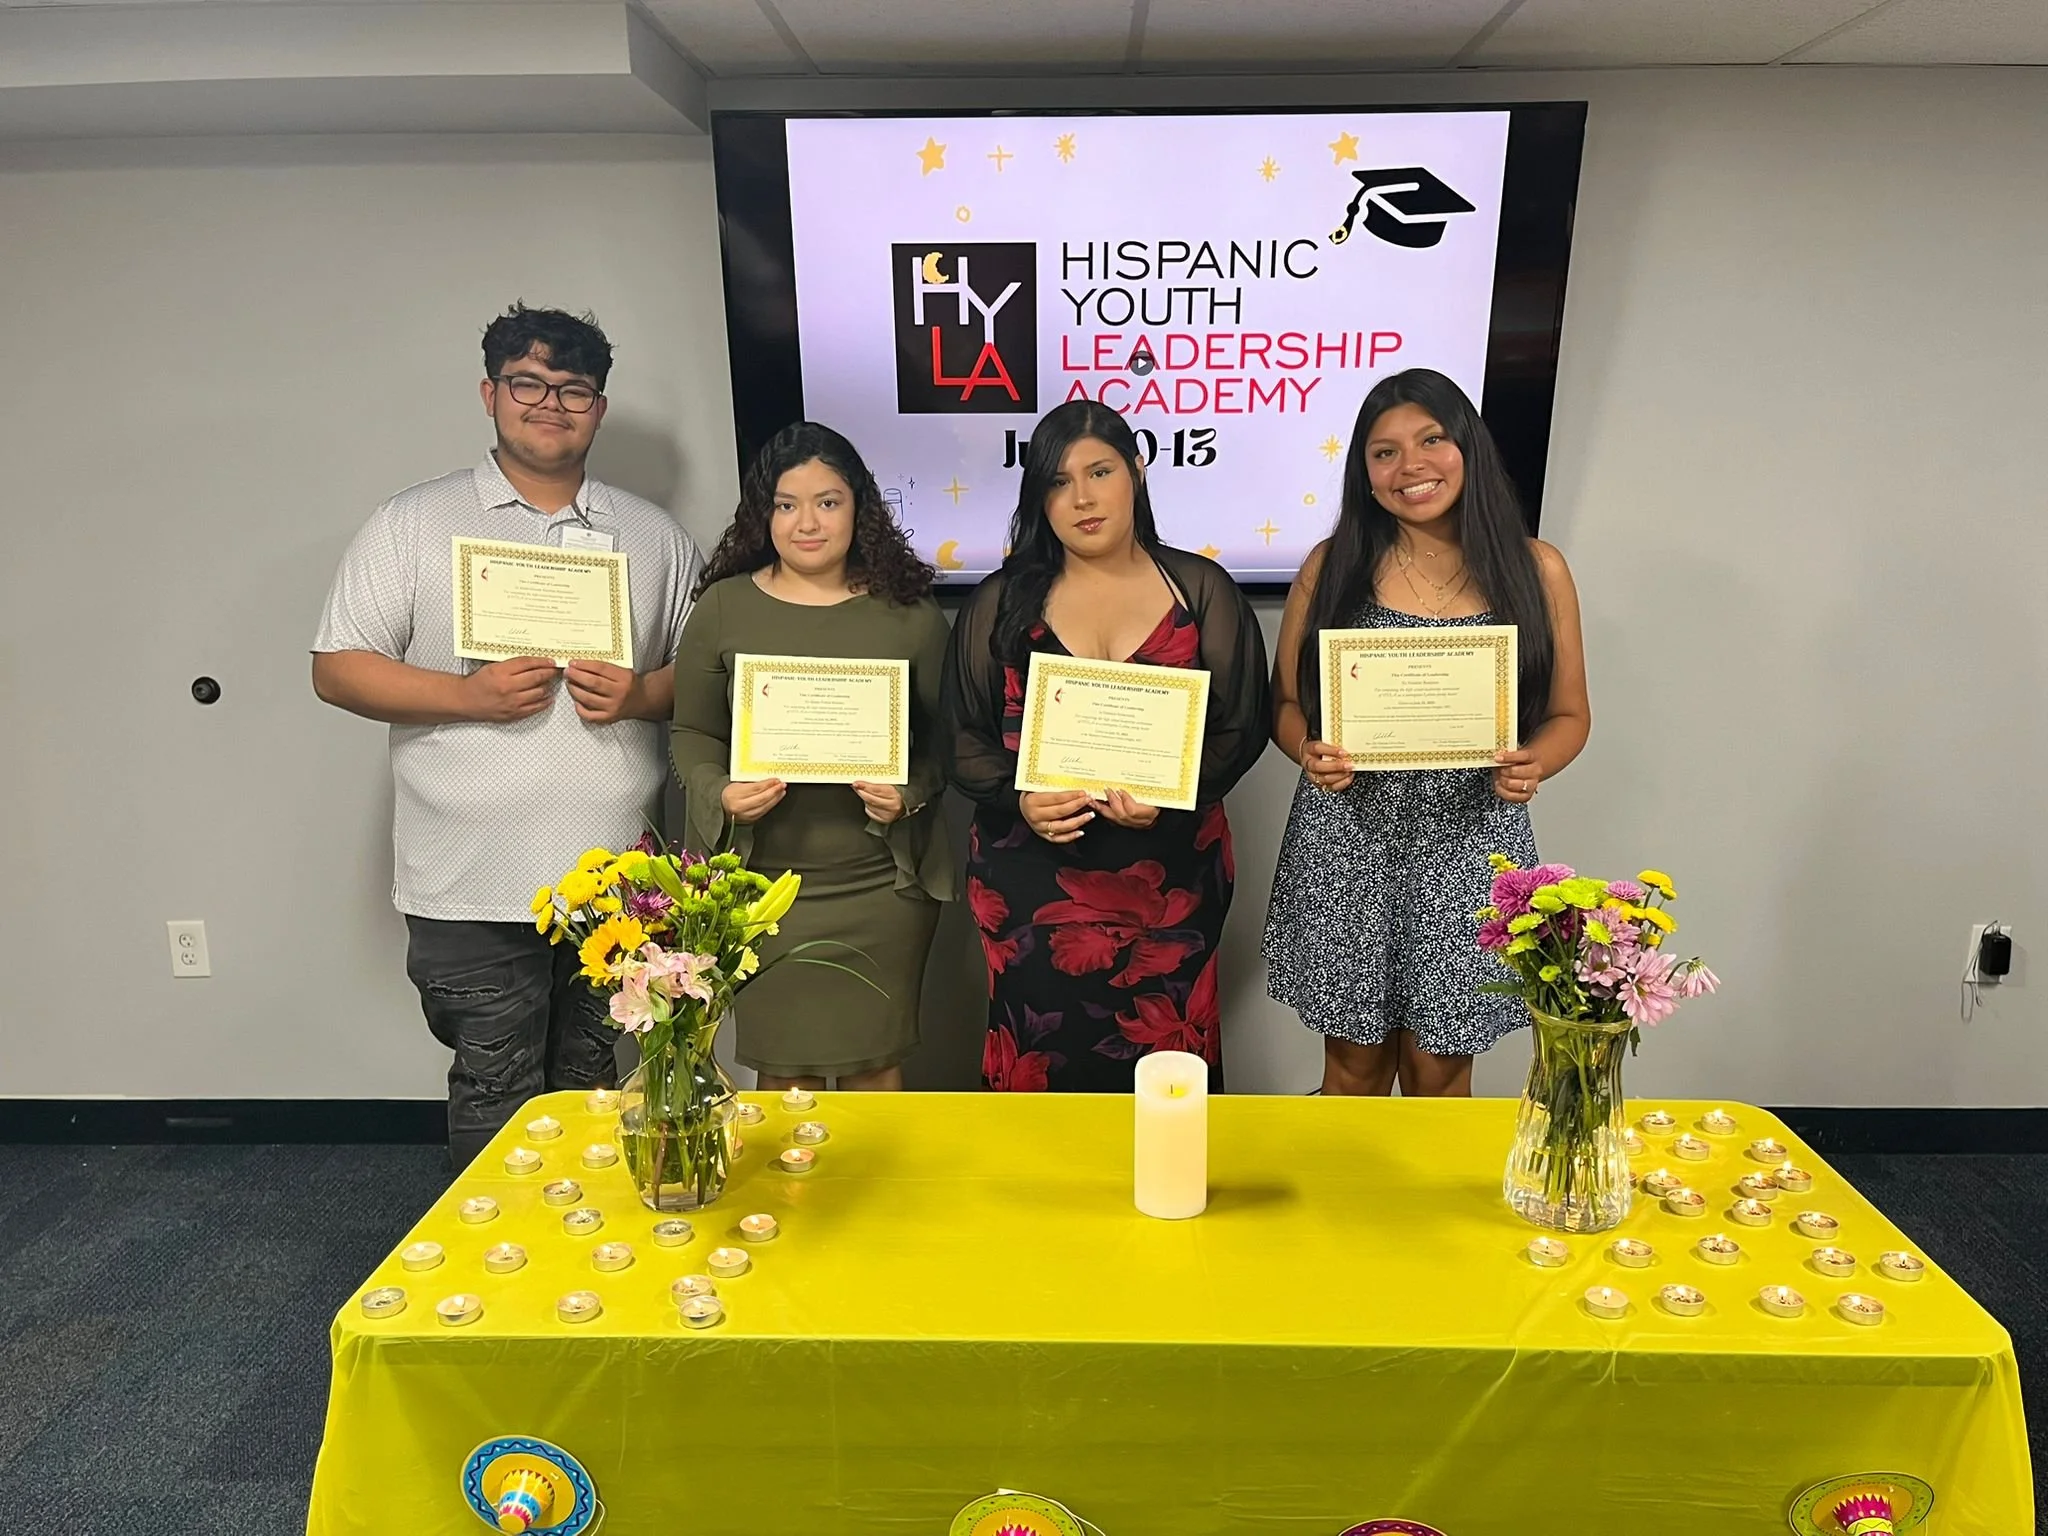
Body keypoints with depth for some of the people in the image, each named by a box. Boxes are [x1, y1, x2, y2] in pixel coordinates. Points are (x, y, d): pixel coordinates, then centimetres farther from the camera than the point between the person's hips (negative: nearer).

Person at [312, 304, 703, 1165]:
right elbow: (338, 670, 1)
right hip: (473, 891, -2)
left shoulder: (655, 536, 10)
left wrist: (642, 695, -10)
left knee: (603, 1106, 14)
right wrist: (469, 695, -15)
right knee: (496, 1110, 8)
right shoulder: (413, 524, 4)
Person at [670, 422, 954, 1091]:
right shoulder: (723, 606, 3)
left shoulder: (909, 610, 2)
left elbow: (942, 734, 5)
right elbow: (692, 734, 6)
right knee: (783, 1070, 9)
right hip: (764, 883, 0)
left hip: (884, 884, 0)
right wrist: (720, 793, -13)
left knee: (876, 1063, 10)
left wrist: (912, 794, -14)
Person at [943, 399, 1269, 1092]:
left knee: (1166, 1065, 6)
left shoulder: (1202, 590, 4)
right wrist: (1020, 800, -14)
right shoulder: (1000, 604, 5)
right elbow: (966, 740, 5)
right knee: (1043, 1068, 5)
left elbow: (1241, 725, 2)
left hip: (1170, 877, 0)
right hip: (1033, 880, 0)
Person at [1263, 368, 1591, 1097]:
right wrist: (1308, 752, -16)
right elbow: (1285, 702, 6)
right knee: (1354, 1063, 12)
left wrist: (1533, 764, -14)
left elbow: (1568, 714, 7)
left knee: (1438, 1070, 12)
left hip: (1468, 844, 0)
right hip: (1347, 843, 0)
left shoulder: (1535, 569, 1)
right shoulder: (1331, 565, 0)